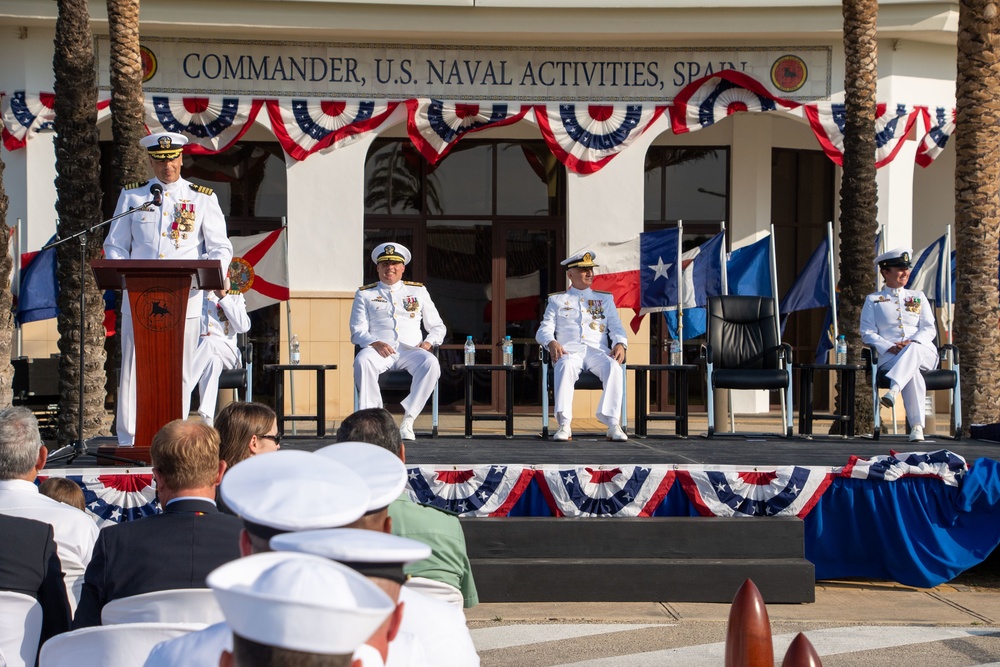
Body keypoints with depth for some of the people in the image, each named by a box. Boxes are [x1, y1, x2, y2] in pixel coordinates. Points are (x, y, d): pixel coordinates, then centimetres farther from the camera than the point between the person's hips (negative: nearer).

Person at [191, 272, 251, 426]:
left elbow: (243, 327, -4)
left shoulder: (235, 296, 15)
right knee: (213, 362, -38)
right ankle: (207, 420, -54)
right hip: (194, 350, 0)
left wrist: (223, 297, -4)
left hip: (226, 352, 0)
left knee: (209, 342, -36)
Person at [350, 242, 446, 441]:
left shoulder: (418, 291, 21)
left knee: (431, 363, -34)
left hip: (411, 350, 1)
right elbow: (358, 331, 7)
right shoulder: (365, 295, 17)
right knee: (362, 362, -37)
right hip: (378, 350, -1)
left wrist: (428, 343, -2)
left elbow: (438, 327, 21)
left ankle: (407, 419, -34)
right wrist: (375, 343, -15)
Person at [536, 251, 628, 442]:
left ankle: (613, 423, -41)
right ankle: (564, 425, -46)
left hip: (597, 351, 1)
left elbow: (617, 328, 15)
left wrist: (620, 344, -10)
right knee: (565, 366, -39)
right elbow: (544, 330, 10)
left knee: (613, 367, -35)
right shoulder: (557, 300, 21)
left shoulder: (605, 299, 25)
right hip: (569, 351, -1)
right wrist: (552, 343, -15)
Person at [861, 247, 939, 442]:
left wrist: (912, 343, -12)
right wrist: (890, 347, -14)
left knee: (913, 350, -39)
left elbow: (929, 329, 11)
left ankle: (893, 390, -61)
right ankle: (916, 426, -48)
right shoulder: (873, 300, 17)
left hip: (922, 351, 2)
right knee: (912, 372, -37)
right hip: (889, 357, -2)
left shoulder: (918, 297, 22)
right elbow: (867, 333, 5)